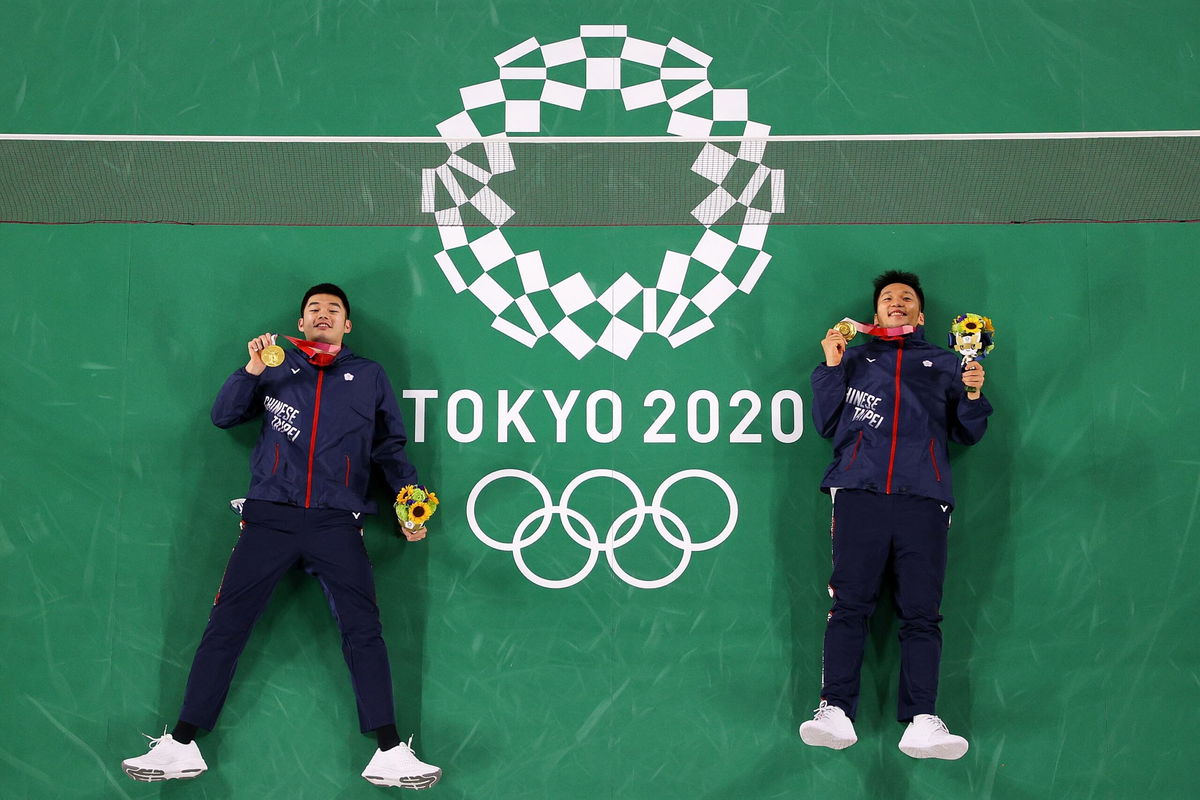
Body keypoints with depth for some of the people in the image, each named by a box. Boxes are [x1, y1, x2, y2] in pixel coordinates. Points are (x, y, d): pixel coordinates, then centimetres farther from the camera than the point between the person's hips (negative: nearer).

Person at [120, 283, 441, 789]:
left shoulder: (369, 376, 17)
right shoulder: (277, 366, 17)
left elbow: (390, 447, 17)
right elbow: (223, 416, 12)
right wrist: (251, 372, -4)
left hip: (336, 524, 0)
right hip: (269, 519, 1)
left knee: (363, 630, -9)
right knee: (225, 626, -3)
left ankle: (389, 754, -8)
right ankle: (181, 746, 2)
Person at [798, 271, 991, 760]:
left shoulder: (943, 364, 27)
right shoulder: (854, 358, 26)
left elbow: (966, 434, 21)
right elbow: (826, 425, 18)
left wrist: (973, 396, 2)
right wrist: (830, 367, 9)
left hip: (923, 496, 1)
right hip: (859, 491, 0)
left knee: (921, 612, -9)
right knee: (849, 604, -12)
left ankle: (921, 722, -15)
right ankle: (835, 711, -16)